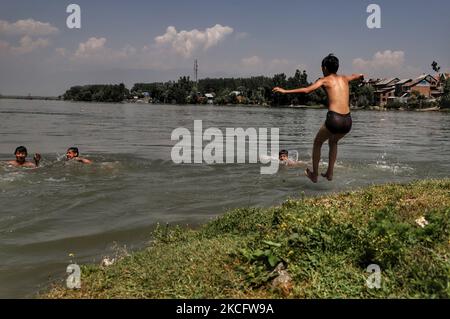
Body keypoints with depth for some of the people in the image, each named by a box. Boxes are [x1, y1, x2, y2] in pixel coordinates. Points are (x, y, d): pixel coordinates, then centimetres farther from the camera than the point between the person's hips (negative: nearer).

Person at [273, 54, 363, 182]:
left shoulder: (325, 80, 5)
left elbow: (307, 90, -12)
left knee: (317, 143, 23)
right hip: (348, 121, 5)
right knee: (333, 142, 34)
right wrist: (361, 76, 67)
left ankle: (314, 175, 27)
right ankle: (330, 173, 33)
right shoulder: (344, 78, 19)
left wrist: (285, 91, -8)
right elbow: (358, 76, 43)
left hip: (334, 119, -5)